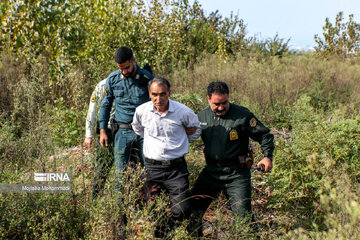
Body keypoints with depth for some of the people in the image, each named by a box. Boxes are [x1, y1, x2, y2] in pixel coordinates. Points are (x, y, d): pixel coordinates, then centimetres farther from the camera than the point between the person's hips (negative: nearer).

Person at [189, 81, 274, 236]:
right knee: (192, 208, 3)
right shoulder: (202, 116, 5)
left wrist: (267, 156, -17)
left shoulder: (242, 115, -9)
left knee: (243, 215, -5)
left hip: (237, 175, -4)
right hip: (211, 172, 4)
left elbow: (264, 135, -3)